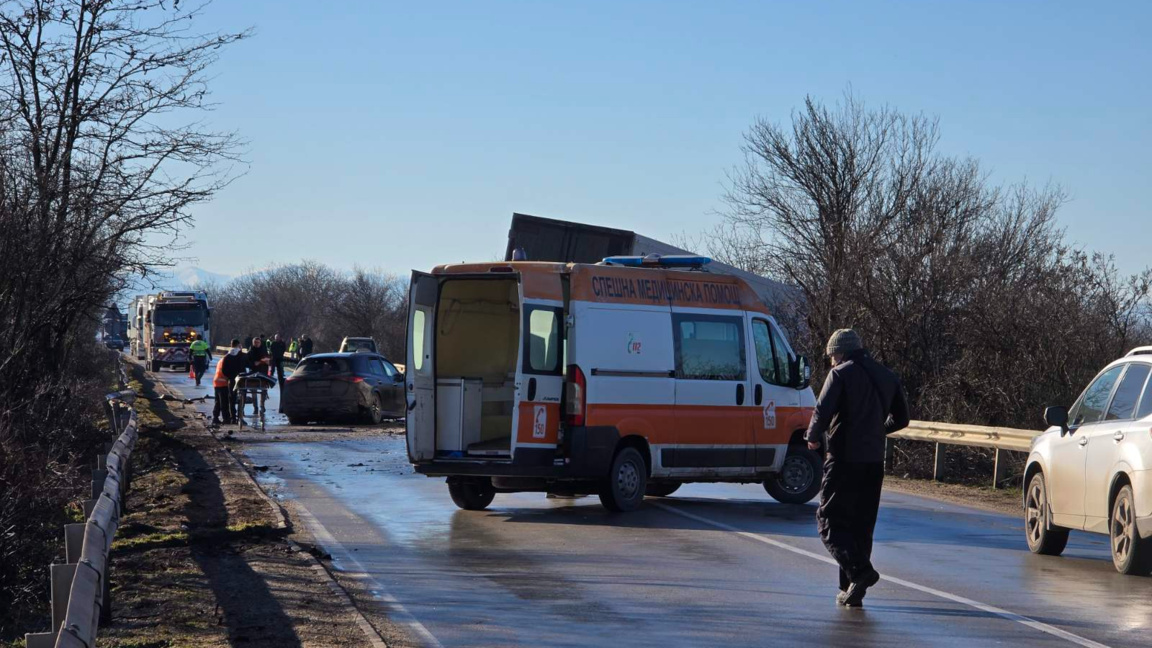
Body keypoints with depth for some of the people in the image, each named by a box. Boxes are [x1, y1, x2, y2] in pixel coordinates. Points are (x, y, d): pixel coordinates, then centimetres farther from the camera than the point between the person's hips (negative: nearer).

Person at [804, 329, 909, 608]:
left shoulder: (841, 374, -6)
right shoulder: (887, 377, 14)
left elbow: (824, 411, -16)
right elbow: (901, 419, 19)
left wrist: (813, 437, 2)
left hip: (844, 459, -6)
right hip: (874, 461, 6)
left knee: (830, 520, 0)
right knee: (862, 526, 12)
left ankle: (859, 570, -20)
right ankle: (853, 591, 11)